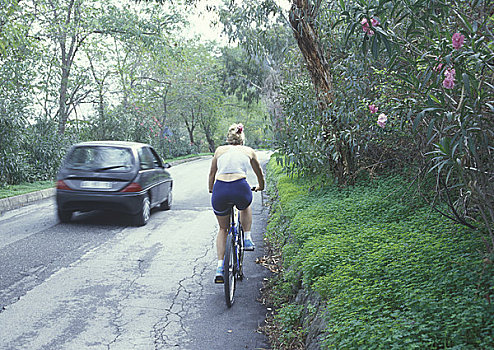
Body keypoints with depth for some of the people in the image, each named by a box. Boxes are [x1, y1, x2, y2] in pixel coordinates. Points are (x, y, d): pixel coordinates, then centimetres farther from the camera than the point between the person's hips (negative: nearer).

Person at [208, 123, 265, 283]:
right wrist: (260, 187, 53)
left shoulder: (220, 150, 21)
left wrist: (211, 189, 51)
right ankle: (247, 239, 26)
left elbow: (212, 173, 32)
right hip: (240, 188, -1)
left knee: (223, 229, 22)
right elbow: (259, 174, 33)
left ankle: (220, 268, 13)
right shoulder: (249, 151, 20)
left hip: (220, 190, 1)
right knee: (245, 207, 38)